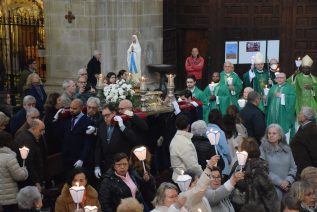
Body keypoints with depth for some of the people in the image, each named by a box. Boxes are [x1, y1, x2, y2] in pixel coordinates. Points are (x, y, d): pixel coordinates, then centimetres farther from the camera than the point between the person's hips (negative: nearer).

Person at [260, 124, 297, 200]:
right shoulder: (263, 149, -1)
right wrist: (279, 182, -13)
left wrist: (288, 181, -6)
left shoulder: (287, 149, 12)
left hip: (287, 188, 4)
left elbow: (293, 168, 11)